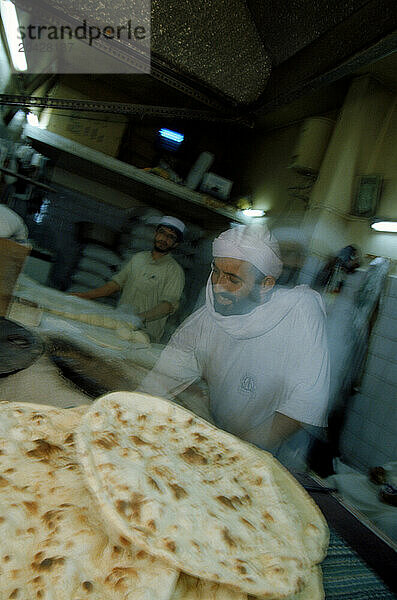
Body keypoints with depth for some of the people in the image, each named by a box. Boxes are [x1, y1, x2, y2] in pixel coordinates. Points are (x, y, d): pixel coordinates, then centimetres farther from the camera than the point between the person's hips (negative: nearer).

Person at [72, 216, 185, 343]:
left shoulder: (174, 270, -4)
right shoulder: (138, 258, 16)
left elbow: (169, 305, -16)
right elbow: (117, 282, 19)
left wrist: (141, 317, -32)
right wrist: (87, 295, 9)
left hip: (146, 333, -5)